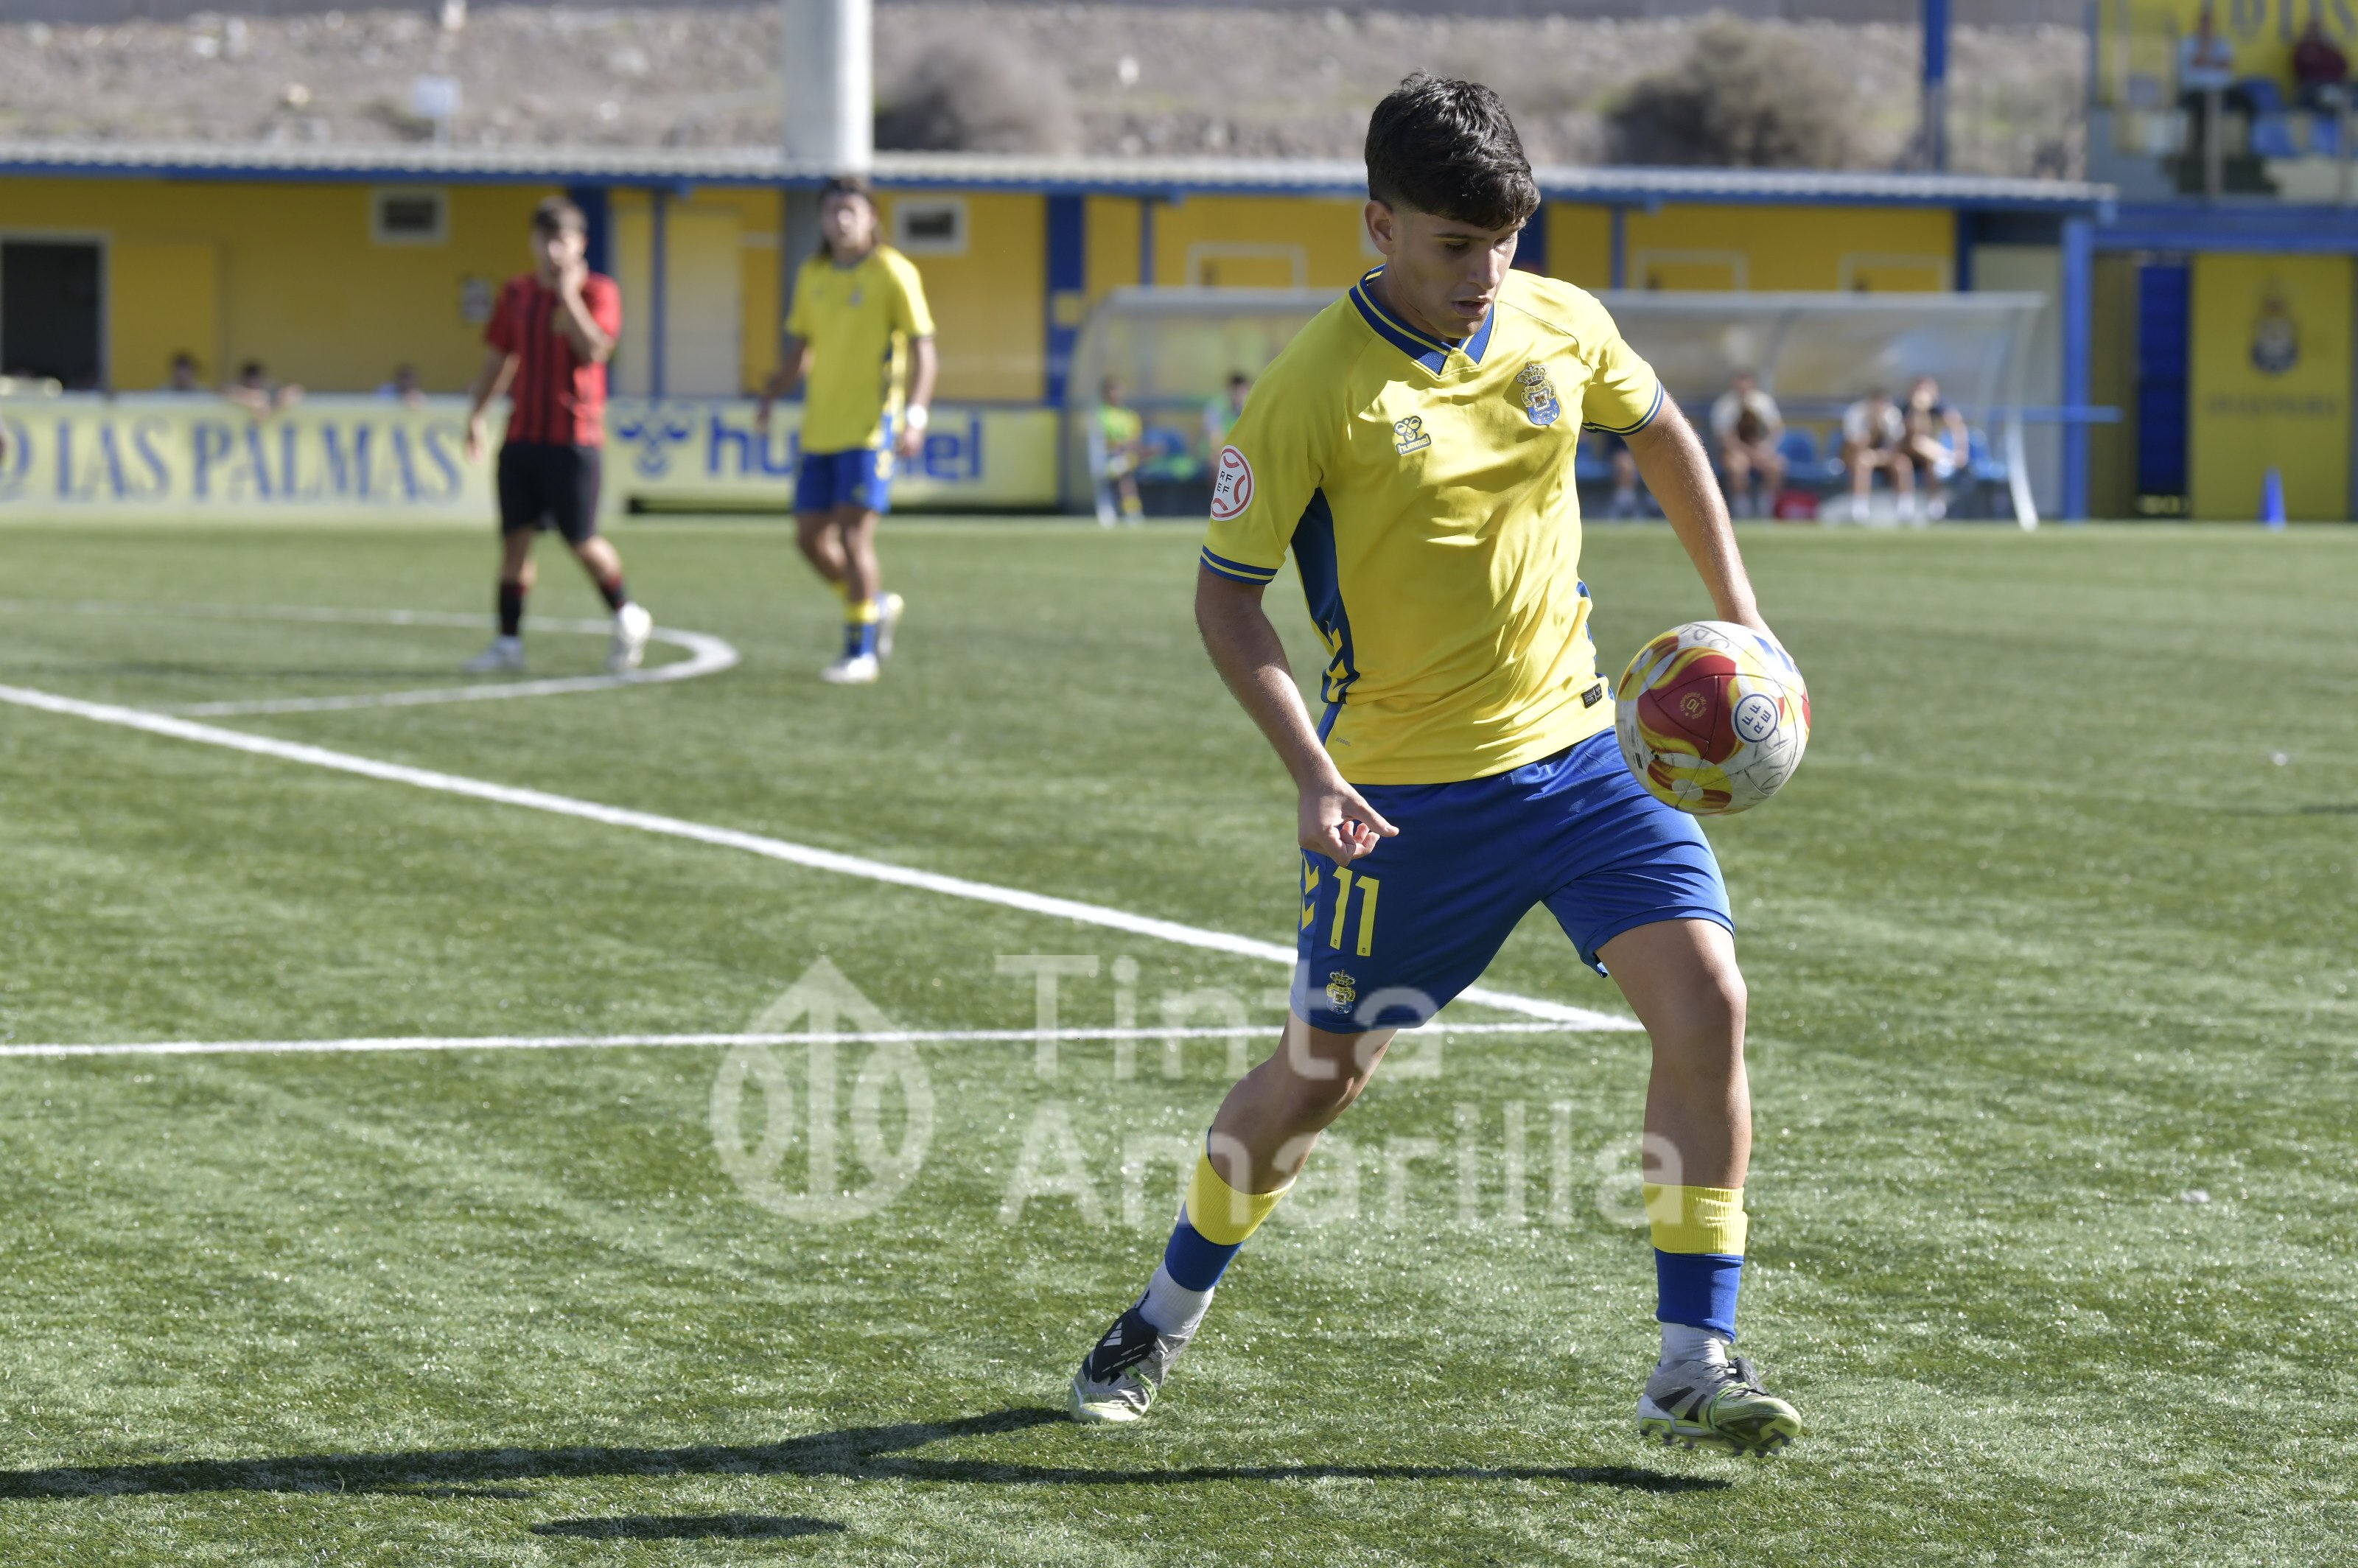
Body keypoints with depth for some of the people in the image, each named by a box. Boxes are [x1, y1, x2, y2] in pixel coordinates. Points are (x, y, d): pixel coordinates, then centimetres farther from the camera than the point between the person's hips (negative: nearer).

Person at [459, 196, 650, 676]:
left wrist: (568, 294, -18)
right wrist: (476, 413, 12)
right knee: (515, 536, 1)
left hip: (574, 436, -5)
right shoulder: (516, 294, 11)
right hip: (522, 434, 5)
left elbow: (593, 349, -20)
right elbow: (498, 358, 19)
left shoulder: (598, 292, -4)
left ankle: (628, 617, 20)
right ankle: (509, 641, 5)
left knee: (582, 541, -3)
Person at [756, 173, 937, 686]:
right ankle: (877, 607, 28)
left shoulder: (893, 274, -6)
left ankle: (861, 652, -4)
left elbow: (921, 349, -8)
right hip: (820, 428, 6)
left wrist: (916, 416, -20)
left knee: (853, 532, -12)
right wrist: (770, 397, 4)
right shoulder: (812, 276, 11)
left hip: (869, 427, -6)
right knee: (810, 537, 5)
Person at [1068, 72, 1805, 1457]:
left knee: (1706, 1002, -14)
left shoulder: (1561, 327, -2)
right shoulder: (1314, 392, -15)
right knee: (1322, 1071, 7)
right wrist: (1312, 770, -20)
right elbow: (1226, 592, -9)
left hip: (1578, 746, 4)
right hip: (1408, 791, -3)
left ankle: (1694, 1368, -8)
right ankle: (1169, 1313, 35)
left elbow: (1661, 432, 19)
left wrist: (1737, 612, 13)